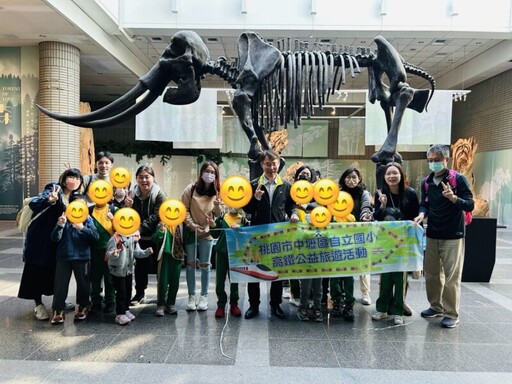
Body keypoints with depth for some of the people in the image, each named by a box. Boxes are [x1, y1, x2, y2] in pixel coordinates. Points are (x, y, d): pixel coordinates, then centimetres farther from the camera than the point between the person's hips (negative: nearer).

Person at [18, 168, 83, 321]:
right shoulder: (54, 189, -16)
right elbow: (33, 204, -29)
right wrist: (49, 200, -47)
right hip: (40, 238, -7)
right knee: (38, 271, 0)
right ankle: (38, 305, 9)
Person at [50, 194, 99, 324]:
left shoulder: (87, 220, -2)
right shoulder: (64, 219, -1)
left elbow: (96, 236, -14)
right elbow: (55, 238, -7)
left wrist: (82, 228, -26)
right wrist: (59, 225, -23)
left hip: (82, 257, 0)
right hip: (64, 257, 0)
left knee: (83, 283, 12)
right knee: (60, 284, 4)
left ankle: (82, 307, 30)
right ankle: (58, 311, 15)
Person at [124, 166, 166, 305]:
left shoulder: (159, 194, -12)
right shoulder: (133, 194, 3)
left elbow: (156, 217, -19)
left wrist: (140, 228, -26)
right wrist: (128, 207, -13)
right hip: (140, 237, 4)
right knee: (140, 265, 12)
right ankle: (140, 293, 28)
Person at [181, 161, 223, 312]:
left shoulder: (217, 191, -2)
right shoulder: (191, 188, -7)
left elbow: (219, 215, -1)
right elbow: (183, 208, -5)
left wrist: (217, 206, -22)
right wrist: (191, 224, -13)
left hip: (207, 232, 1)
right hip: (191, 231, -1)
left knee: (205, 265, 6)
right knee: (190, 264, 5)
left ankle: (204, 296, 16)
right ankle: (191, 296, 16)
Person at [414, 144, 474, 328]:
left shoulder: (458, 179, -8)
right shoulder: (426, 182, 8)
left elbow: (470, 205, -11)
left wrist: (453, 198, -30)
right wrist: (422, 214, -11)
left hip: (453, 236, -5)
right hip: (432, 235, 6)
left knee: (451, 276, 0)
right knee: (431, 272, 13)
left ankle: (451, 314, 13)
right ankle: (436, 306, 30)